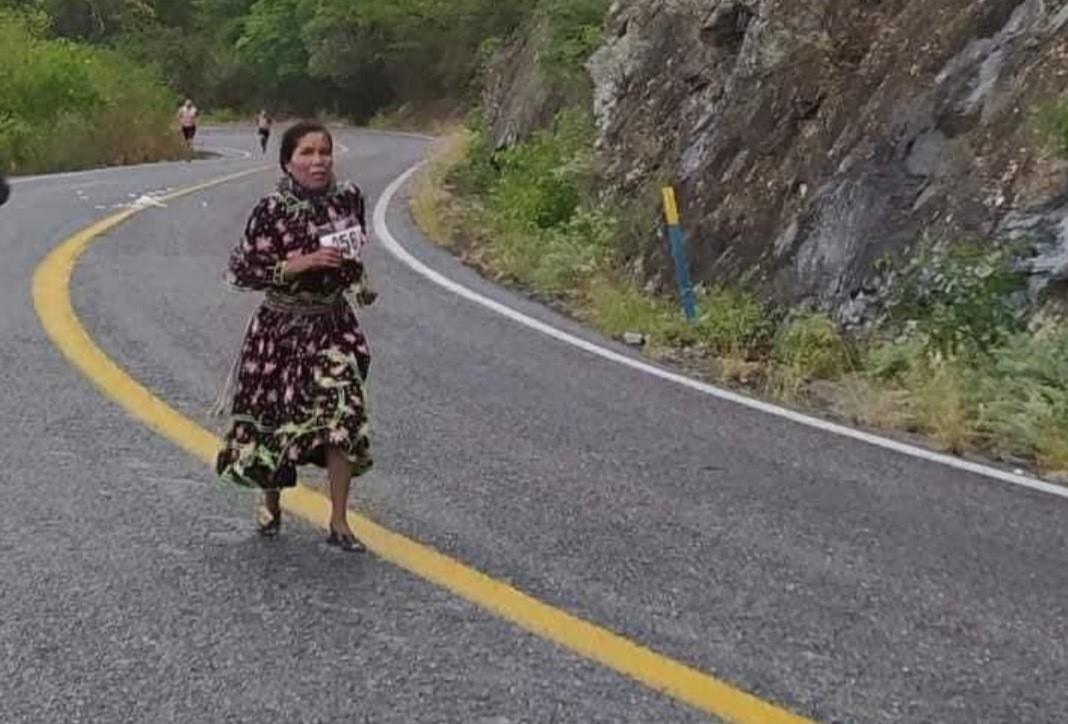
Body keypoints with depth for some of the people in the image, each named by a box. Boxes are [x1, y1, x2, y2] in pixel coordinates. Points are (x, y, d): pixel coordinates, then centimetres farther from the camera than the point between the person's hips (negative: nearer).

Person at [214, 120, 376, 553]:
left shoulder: (348, 198, -5)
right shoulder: (272, 211, -18)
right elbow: (240, 272, -16)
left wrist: (359, 284, 8)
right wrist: (294, 265, -25)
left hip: (333, 326, 2)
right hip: (281, 330, -2)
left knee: (343, 414, -13)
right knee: (273, 420, 11)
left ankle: (338, 521, -2)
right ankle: (271, 503, 38)